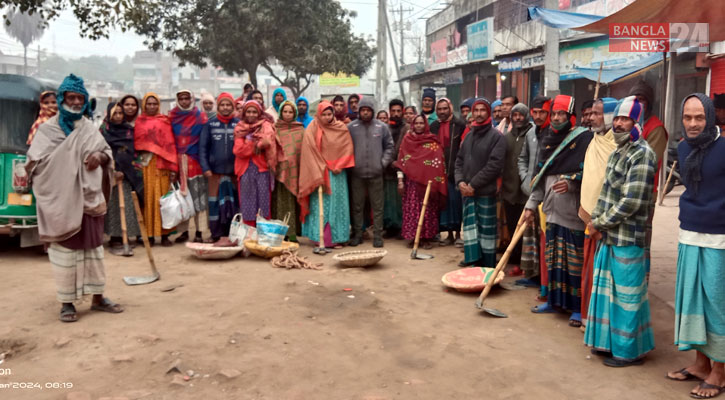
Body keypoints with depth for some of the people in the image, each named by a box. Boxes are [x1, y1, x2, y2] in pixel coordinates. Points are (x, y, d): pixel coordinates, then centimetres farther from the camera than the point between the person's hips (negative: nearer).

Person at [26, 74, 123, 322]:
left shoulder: (89, 128, 11)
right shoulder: (47, 129, -2)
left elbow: (108, 151, 15)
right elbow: (34, 161, -10)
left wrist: (101, 156, -9)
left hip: (89, 197, 4)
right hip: (61, 198, -4)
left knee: (93, 246, 9)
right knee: (66, 248, 1)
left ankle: (98, 298, 19)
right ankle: (66, 302, 11)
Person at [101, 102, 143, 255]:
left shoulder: (128, 130, 13)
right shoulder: (104, 131, -1)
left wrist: (125, 171, 5)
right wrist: (114, 171, -16)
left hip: (127, 174, 5)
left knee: (126, 205, 3)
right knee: (114, 205, -5)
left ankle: (121, 238, 8)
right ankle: (115, 241, -3)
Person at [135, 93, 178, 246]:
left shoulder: (164, 121, 7)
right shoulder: (138, 122, 11)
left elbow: (170, 144, 0)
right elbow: (134, 144, 8)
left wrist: (173, 167, -7)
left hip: (161, 164, -1)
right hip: (144, 164, 1)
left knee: (162, 198, 0)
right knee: (147, 198, 2)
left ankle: (164, 234, 5)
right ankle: (149, 235, 7)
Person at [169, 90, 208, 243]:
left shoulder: (200, 116, 2)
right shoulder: (172, 116, 10)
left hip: (195, 161, -2)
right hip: (178, 161, 2)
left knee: (196, 195, -3)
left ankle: (198, 231, 4)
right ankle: (184, 231, 12)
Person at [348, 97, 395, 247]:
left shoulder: (382, 127, 4)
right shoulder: (351, 127, 1)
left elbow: (390, 146, 9)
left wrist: (384, 162, -1)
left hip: (376, 173, 0)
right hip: (357, 174, 0)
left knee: (377, 206, 4)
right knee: (357, 206, 8)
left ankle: (378, 235, 12)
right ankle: (357, 234, 18)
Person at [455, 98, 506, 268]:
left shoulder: (496, 136, -6)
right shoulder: (469, 135, 14)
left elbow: (494, 165, -15)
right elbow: (459, 160, 15)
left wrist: (474, 184, -15)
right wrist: (460, 181, -3)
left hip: (485, 191, -6)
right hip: (467, 191, 6)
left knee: (486, 228, 1)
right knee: (469, 225, 8)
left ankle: (488, 266, 8)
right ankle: (473, 260, 15)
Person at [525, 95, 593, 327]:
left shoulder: (583, 138, -7)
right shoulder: (547, 140, 14)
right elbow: (540, 176, 18)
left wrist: (571, 182, -24)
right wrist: (532, 204, 15)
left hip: (574, 212, -6)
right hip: (552, 210, 7)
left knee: (575, 262, -1)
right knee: (553, 259, 13)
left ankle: (578, 307, 10)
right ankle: (554, 301, 26)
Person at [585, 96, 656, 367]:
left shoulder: (642, 153, -14)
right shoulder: (617, 152, 14)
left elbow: (631, 202, -20)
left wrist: (600, 224, -12)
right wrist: (595, 219, 3)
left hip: (628, 238, -8)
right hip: (608, 236, 9)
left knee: (627, 294, 2)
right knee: (607, 290, 16)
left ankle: (630, 351, 16)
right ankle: (609, 342, 30)